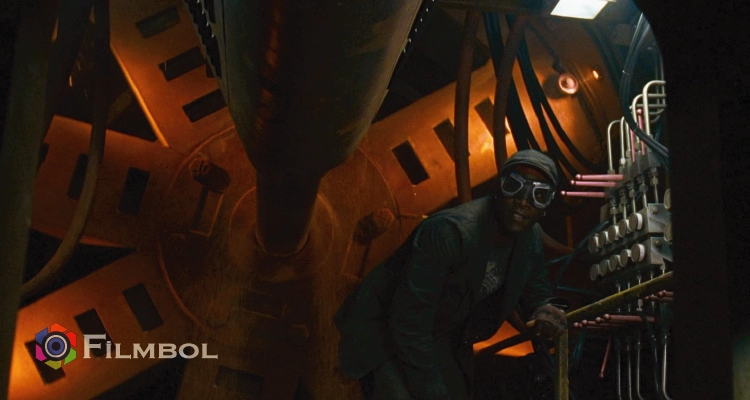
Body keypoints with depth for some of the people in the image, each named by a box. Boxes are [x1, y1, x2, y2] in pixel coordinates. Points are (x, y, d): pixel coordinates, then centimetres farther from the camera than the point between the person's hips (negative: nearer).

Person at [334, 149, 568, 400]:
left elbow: (535, 286, 12)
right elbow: (408, 321, -32)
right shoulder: (449, 232, -33)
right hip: (385, 330, -7)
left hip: (442, 338, 7)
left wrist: (543, 309, -13)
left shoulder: (532, 237, -9)